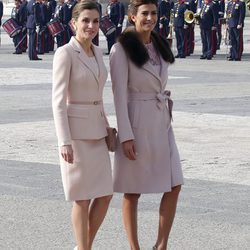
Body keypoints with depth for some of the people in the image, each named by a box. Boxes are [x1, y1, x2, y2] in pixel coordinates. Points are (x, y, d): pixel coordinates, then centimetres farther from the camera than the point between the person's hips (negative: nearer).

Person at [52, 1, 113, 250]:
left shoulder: (97, 52, 10)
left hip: (95, 131, 8)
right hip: (75, 130, -8)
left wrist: (105, 127, 18)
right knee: (83, 197, -1)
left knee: (105, 194, 8)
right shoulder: (65, 54, -14)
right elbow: (58, 100, -16)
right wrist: (64, 142, -21)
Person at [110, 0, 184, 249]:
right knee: (133, 191, 3)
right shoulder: (122, 49, -12)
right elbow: (119, 94, -14)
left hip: (161, 123, 7)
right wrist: (126, 136, -18)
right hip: (135, 124, -7)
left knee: (174, 186, 2)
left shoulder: (160, 45, 9)